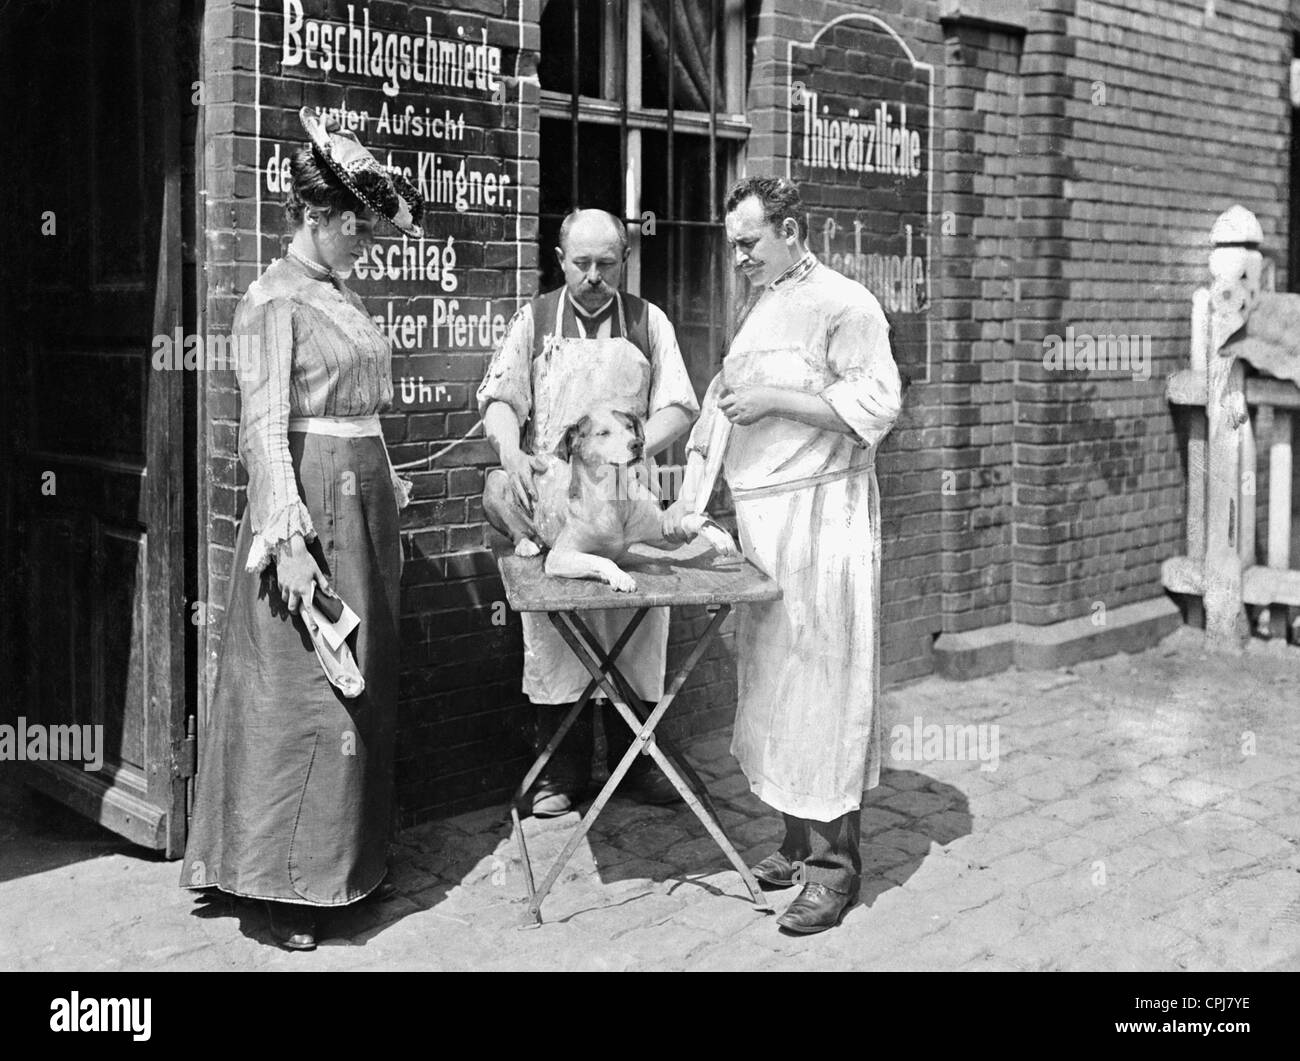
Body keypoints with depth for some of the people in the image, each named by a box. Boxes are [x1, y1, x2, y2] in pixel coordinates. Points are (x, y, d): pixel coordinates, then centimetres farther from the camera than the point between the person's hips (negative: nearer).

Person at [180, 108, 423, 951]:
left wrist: (389, 503, 18)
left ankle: (349, 859, 24)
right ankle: (286, 882, 7)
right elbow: (266, 426, -16)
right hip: (311, 501, -9)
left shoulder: (343, 296, 14)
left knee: (364, 683, 12)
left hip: (364, 500, 9)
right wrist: (288, 538, -22)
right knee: (300, 691, -3)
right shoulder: (275, 299, -10)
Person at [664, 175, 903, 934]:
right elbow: (720, 402, 19)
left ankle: (836, 862, 4)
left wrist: (774, 398, -17)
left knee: (820, 680, -5)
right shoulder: (762, 309, 18)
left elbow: (877, 406, -16)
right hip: (764, 520, 8)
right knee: (772, 678, 11)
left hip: (821, 514, -8)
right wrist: (689, 495, 9)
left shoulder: (843, 303, -8)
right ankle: (800, 840, 23)